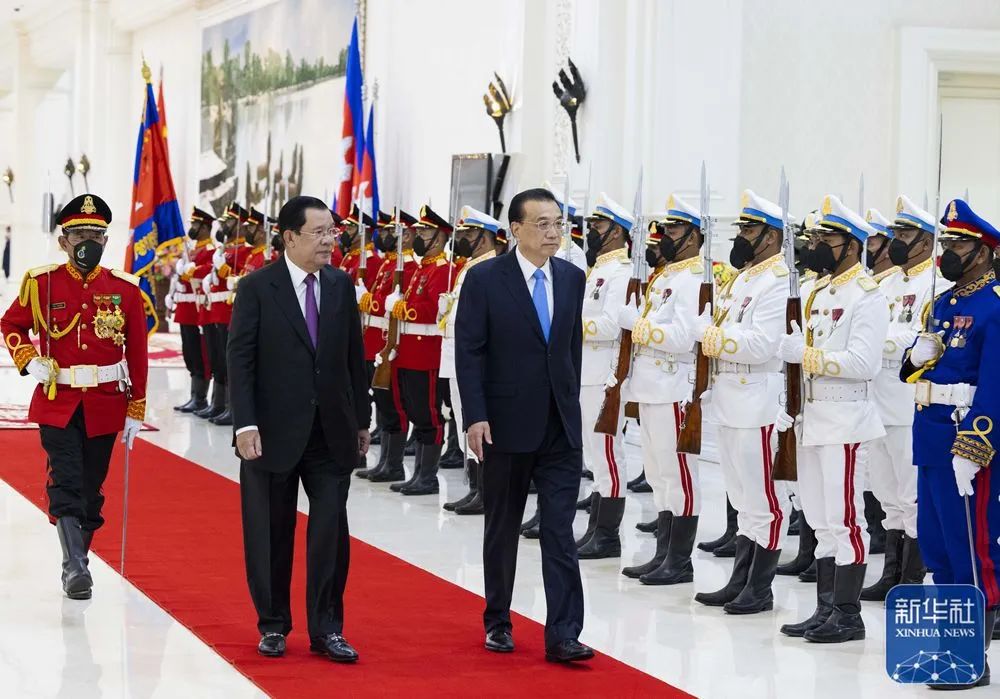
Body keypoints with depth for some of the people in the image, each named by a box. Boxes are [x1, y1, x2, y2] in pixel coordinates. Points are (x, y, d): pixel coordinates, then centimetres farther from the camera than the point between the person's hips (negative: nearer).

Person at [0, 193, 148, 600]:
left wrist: (135, 410, 2)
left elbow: (137, 354, 4)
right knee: (65, 485, -13)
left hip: (104, 406, 2)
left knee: (91, 489, 8)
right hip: (56, 401, -2)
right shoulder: (41, 284, -1)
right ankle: (75, 567, -16)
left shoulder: (125, 289, 1)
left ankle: (77, 562, 23)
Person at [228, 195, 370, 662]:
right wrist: (245, 424, -15)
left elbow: (354, 355, 11)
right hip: (275, 431, -3)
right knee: (272, 534, 6)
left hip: (331, 431, 3)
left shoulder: (341, 285, 6)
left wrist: (362, 419, 11)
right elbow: (240, 359, -9)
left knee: (331, 531, -1)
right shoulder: (258, 287, -7)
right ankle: (273, 625, 19)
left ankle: (326, 629, 6)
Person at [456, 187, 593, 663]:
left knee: (560, 530, -4)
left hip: (561, 427, 3)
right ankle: (497, 623, 25)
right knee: (502, 529, 11)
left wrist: (571, 404, 13)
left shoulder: (572, 278, 6)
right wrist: (476, 417, -14)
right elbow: (468, 352, -9)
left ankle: (562, 634, -6)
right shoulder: (485, 279, -7)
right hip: (507, 425, -3)